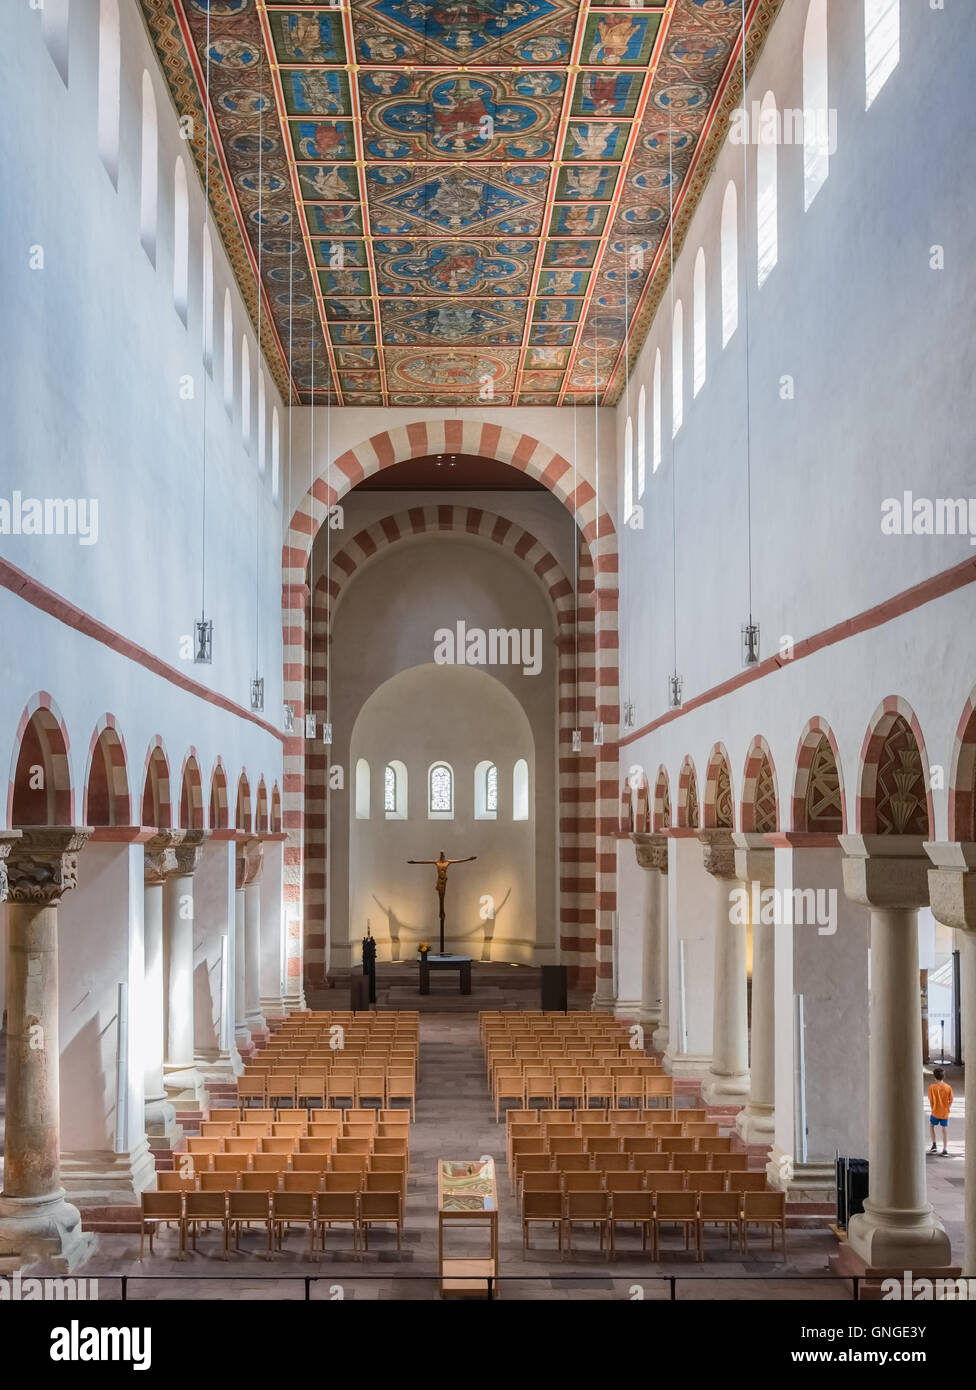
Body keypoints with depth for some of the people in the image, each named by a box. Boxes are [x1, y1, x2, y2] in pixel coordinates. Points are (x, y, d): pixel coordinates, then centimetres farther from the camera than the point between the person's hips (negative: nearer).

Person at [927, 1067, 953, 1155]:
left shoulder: (932, 1087, -14)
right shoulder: (948, 1087, -7)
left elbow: (930, 1101, -9)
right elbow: (951, 1101, -2)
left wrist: (932, 1110, 6)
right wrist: (948, 1109, 13)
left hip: (935, 1112, -2)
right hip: (945, 1113, 2)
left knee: (931, 1125, 22)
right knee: (945, 1130, 9)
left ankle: (934, 1145, 17)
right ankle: (945, 1149, 8)